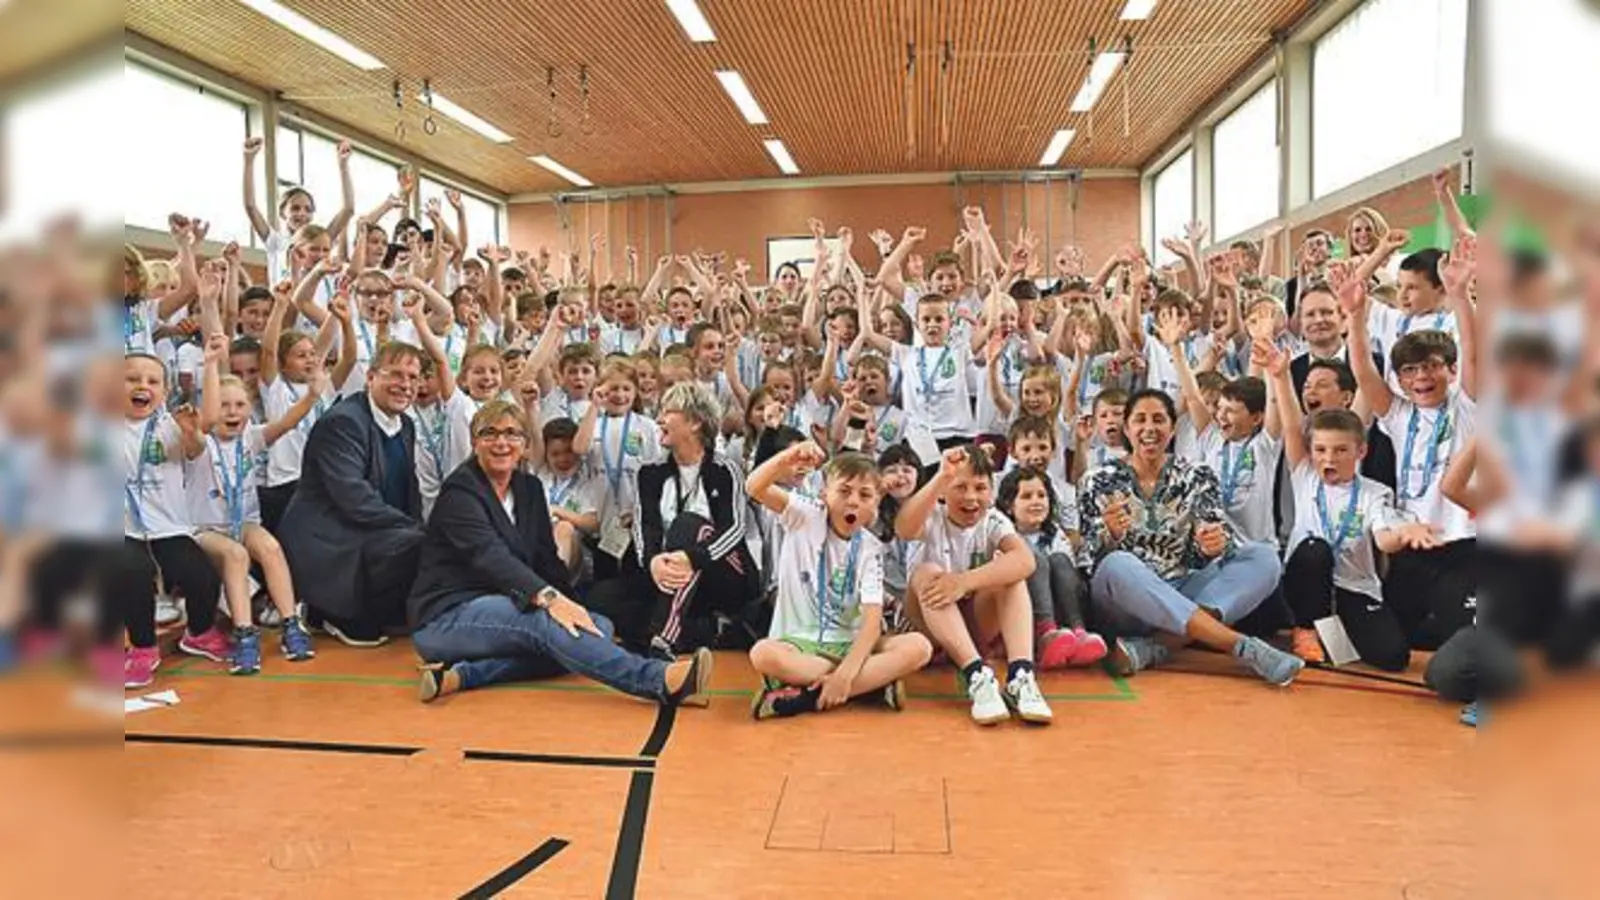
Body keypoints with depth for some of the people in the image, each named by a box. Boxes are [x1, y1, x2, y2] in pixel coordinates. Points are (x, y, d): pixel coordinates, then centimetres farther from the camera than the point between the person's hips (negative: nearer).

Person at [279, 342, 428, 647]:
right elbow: (354, 499, -24)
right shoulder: (342, 421, -15)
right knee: (417, 548, -28)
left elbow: (409, 493, 16)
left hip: (373, 536, 10)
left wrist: (418, 527, -3)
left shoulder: (405, 426, 13)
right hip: (328, 545, -10)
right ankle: (352, 619, -5)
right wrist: (414, 528, -21)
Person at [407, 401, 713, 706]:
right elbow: (490, 555, -27)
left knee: (600, 627, -14)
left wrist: (570, 607, -12)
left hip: (504, 609, 7)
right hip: (445, 618, -7)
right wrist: (548, 597, -42)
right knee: (544, 619, -34)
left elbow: (546, 557, 7)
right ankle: (662, 682, -50)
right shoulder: (460, 490, -9)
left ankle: (463, 673, -27)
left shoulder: (530, 488, 12)